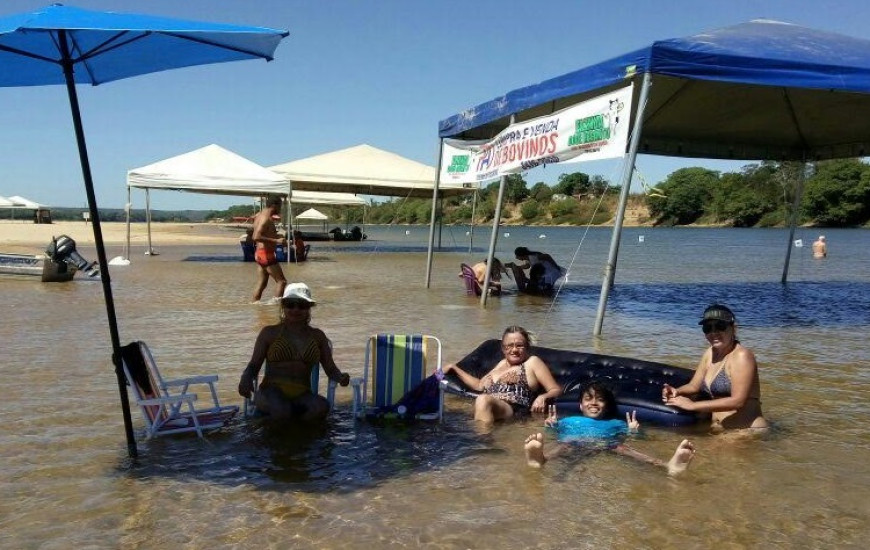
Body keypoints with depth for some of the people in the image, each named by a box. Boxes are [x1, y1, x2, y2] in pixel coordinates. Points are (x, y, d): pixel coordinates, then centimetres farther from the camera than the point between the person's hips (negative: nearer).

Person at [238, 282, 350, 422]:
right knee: (281, 410, -39)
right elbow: (254, 365, 12)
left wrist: (340, 377, -8)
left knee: (321, 407, -33)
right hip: (272, 391, -2)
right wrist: (246, 379, -12)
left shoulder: (317, 336, 17)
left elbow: (331, 369, 16)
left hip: (302, 394, 3)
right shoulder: (270, 333, 12)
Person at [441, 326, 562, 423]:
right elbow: (480, 385, 39)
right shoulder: (503, 363, 32)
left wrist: (543, 397, -13)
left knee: (483, 400, -38)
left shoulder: (532, 362, 15)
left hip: (512, 410, -6)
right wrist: (454, 367, 38)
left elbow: (556, 390, 10)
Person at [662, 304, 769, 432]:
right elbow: (694, 386, 16)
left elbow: (738, 401, -21)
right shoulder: (710, 353, 10)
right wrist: (676, 392, -7)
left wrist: (693, 405, -22)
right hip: (718, 432, 7)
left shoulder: (741, 356, -13)